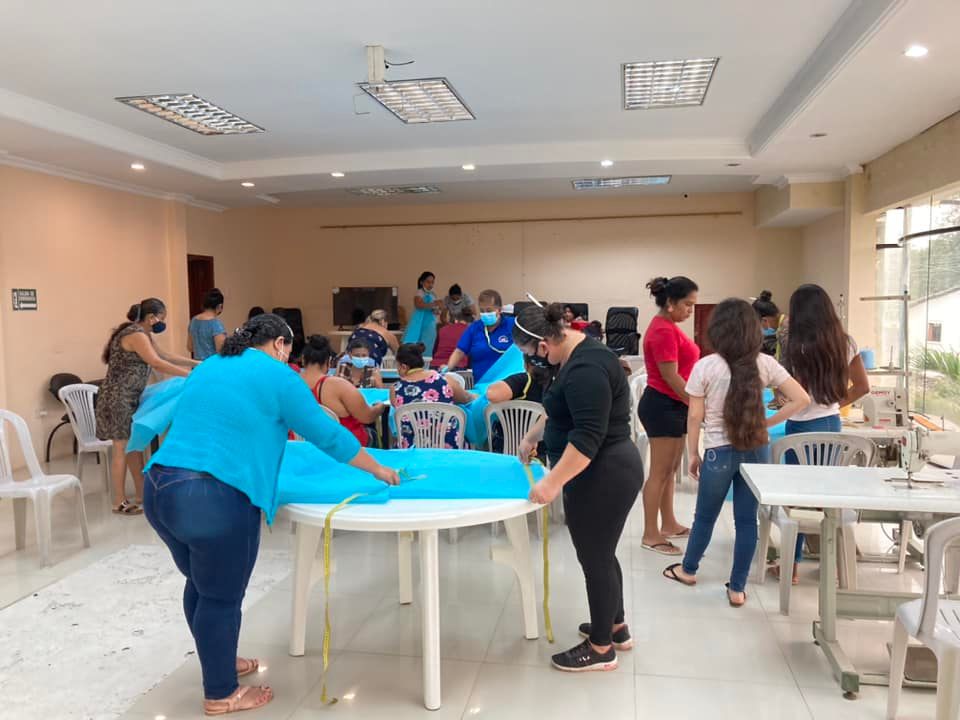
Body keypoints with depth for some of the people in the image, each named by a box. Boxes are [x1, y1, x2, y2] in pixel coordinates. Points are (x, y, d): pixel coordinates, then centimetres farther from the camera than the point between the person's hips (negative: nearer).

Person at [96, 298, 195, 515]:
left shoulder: (142, 335, 14)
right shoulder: (135, 334, -18)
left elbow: (165, 356, 20)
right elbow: (157, 364, -26)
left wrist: (197, 363, 15)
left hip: (130, 398, 10)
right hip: (118, 399, -10)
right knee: (123, 448, -5)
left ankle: (142, 495, 20)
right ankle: (120, 502, 3)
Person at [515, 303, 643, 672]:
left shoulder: (586, 369, -25)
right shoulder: (578, 354, 8)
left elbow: (587, 437, -29)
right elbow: (564, 411, 23)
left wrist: (553, 482, -28)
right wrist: (532, 437, 28)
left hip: (601, 477, -10)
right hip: (604, 473, 10)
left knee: (595, 558, 4)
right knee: (601, 553, 22)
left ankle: (602, 648, 21)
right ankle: (616, 627, 39)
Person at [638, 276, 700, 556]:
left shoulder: (668, 327, 13)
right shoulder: (663, 331, -19)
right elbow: (671, 377, -21)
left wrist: (695, 404, 18)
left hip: (672, 406, 11)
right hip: (663, 407, -10)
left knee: (670, 469, 17)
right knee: (660, 472, -3)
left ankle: (668, 524, 29)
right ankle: (650, 535, 5)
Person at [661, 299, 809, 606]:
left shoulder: (705, 367, -11)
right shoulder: (765, 364, -4)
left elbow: (695, 417, -7)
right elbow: (801, 399, -4)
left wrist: (693, 454, 5)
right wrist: (767, 423, 3)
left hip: (719, 452, -2)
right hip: (757, 450, 2)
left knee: (705, 516, 17)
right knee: (747, 519, 11)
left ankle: (688, 569, 38)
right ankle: (737, 588, 20)